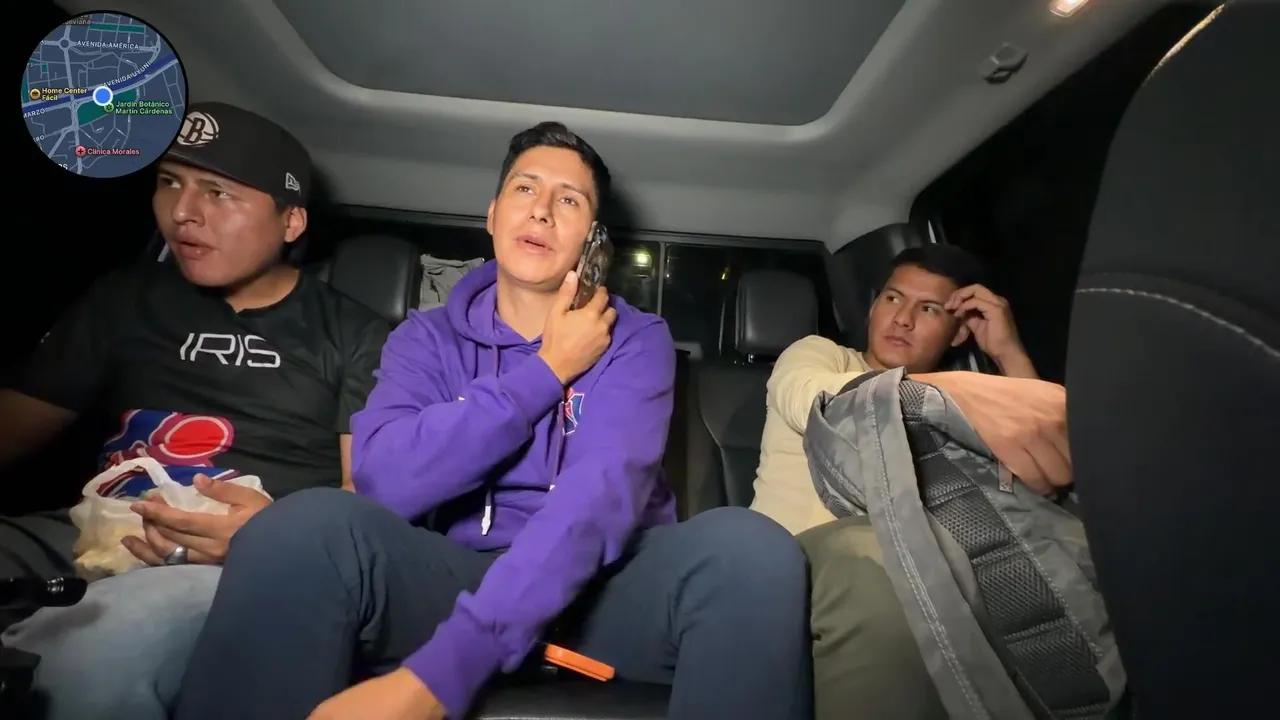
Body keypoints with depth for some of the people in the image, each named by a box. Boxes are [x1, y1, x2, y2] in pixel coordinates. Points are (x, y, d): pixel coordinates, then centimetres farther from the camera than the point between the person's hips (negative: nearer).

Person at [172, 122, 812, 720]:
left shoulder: (636, 339, -1)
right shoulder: (428, 337, 6)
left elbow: (605, 488, -20)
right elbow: (387, 482, -13)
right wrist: (547, 372, -12)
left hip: (601, 584, 0)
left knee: (747, 546, -31)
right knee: (308, 525, -27)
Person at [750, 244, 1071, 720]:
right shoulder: (817, 353, 12)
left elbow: (1048, 482, 7)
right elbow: (815, 401, -15)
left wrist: (1011, 356, 5)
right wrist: (957, 391, -33)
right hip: (797, 552, -3)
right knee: (869, 554, -37)